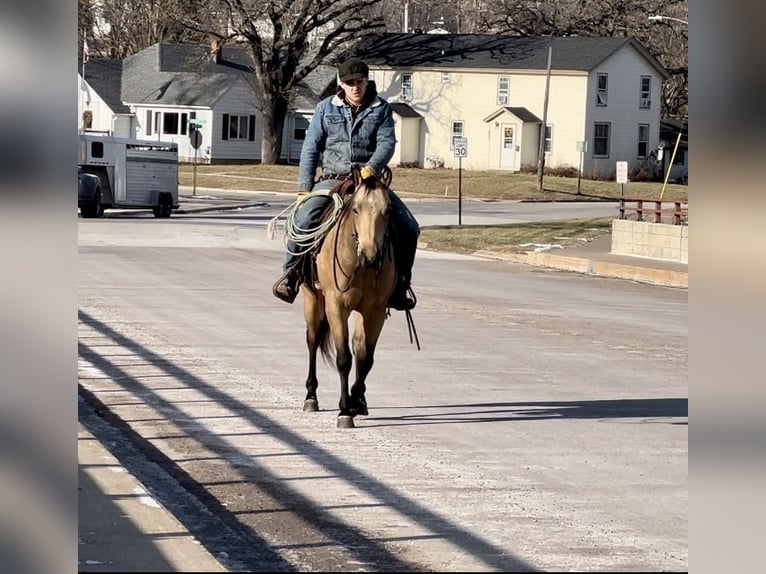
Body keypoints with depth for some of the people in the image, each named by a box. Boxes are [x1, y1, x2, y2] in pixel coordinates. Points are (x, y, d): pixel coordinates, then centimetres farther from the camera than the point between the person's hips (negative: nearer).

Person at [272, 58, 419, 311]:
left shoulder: (381, 109, 5)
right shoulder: (326, 108, 5)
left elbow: (387, 143, -8)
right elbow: (310, 149, 5)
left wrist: (371, 168, -29)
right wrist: (304, 189, -2)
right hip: (332, 179, -1)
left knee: (409, 228, -12)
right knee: (303, 220, -27)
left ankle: (399, 282, 7)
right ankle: (292, 272, -5)